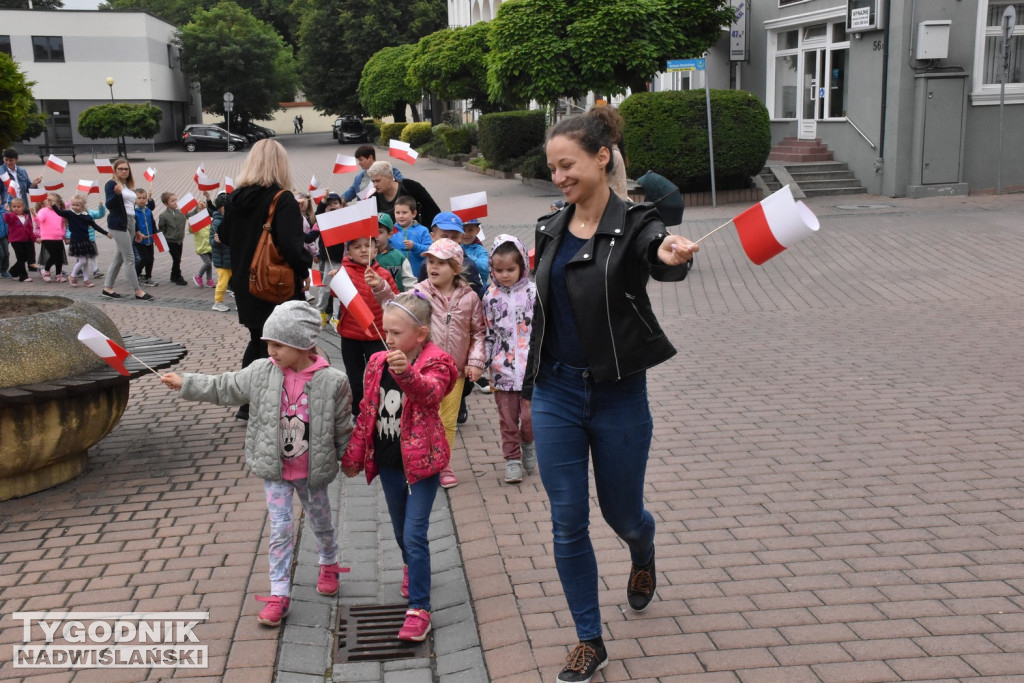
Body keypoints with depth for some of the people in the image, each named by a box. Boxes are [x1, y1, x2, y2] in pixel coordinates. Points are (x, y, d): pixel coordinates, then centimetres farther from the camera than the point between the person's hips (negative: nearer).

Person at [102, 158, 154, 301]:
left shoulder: (129, 186, 16)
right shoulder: (111, 184, -7)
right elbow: (109, 205, -16)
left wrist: (136, 230, 20)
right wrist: (116, 194, -35)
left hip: (130, 223, 8)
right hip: (118, 224, -8)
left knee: (119, 257, 10)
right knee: (129, 258, -8)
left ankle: (107, 288, 17)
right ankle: (138, 291, -7)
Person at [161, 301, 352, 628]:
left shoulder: (332, 381, -18)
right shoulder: (262, 372, -10)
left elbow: (342, 425, -6)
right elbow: (225, 388, 3)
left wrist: (347, 458, 4)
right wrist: (185, 384, 2)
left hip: (313, 470, -1)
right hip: (274, 469, 1)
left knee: (321, 521, 19)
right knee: (280, 528, 2)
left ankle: (329, 565, 48)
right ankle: (279, 594, 10)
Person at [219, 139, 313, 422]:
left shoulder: (235, 198, 3)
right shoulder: (283, 200, -18)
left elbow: (224, 236, 16)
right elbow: (291, 245, -28)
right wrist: (305, 266, -11)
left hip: (244, 284, 7)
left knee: (257, 342, 23)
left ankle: (248, 404, 32)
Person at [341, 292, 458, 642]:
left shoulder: (435, 363, -14)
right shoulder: (378, 363, 2)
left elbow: (430, 391, -38)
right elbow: (367, 412, 10)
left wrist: (406, 373, -57)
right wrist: (353, 455, 13)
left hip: (421, 459, -6)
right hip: (388, 460, 6)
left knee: (414, 533, -9)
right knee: (400, 529, 21)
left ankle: (419, 609, -1)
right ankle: (411, 567, 51)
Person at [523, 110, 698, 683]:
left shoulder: (634, 224, -11)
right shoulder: (550, 231, 5)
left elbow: (659, 254, -36)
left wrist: (672, 257, -61)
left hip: (619, 397, -4)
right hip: (556, 396, 4)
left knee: (622, 513, 13)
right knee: (568, 525, 5)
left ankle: (644, 556, 52)